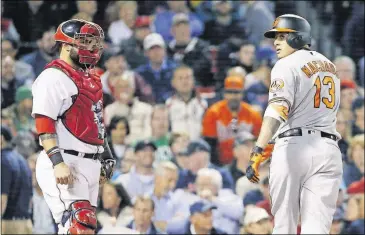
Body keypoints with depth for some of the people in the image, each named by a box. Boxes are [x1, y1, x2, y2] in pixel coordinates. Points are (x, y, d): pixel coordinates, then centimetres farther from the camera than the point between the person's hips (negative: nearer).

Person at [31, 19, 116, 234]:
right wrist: (58, 162, -26)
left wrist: (105, 158, 25)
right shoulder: (53, 78, -11)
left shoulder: (90, 80, 19)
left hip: (90, 165, 10)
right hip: (65, 164, -10)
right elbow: (44, 124, -18)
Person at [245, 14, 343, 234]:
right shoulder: (330, 66, 19)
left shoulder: (287, 65, -5)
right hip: (328, 149, 5)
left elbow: (277, 110, -20)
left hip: (294, 146, -5)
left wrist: (258, 151, -30)